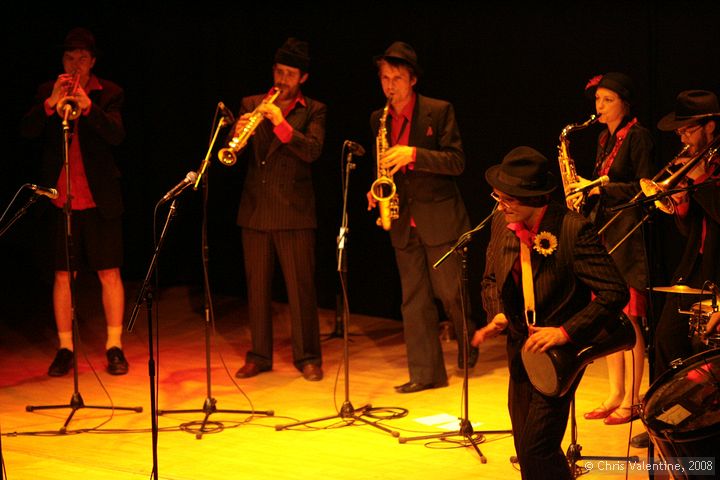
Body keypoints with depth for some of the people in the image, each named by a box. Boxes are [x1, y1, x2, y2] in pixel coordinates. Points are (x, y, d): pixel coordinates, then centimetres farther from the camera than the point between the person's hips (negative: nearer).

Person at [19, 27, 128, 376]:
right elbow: (26, 131, -8)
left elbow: (116, 135, -15)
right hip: (60, 199, 1)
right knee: (62, 276, 5)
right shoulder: (46, 93, 5)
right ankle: (65, 348, 13)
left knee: (110, 274, 1)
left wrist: (87, 105, -31)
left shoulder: (108, 93, 1)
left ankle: (114, 347, 9)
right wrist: (50, 104, -24)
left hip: (100, 199, -1)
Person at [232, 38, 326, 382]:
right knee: (256, 286, 7)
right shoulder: (251, 105, 11)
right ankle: (259, 355, 16)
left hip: (294, 211, -3)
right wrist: (237, 133, -19)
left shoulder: (313, 111, 4)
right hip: (255, 210, 3)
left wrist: (281, 124, -24)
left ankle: (307, 356, 7)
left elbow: (312, 150, -12)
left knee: (301, 286, -2)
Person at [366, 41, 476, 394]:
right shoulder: (378, 119, 9)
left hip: (440, 217, -4)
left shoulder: (439, 111, -6)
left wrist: (413, 154, -23)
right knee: (414, 299, 4)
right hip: (403, 221, 4)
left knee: (450, 292, 1)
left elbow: (456, 162, -12)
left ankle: (468, 344, 28)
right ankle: (425, 372, 7)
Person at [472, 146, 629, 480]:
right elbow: (491, 280, 14)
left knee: (538, 449, -14)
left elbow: (615, 293, -22)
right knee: (525, 450, 13)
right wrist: (498, 315, -5)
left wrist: (565, 332, -25)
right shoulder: (501, 223, -2)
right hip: (520, 349, 7)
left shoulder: (573, 229, -21)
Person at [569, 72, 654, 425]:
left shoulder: (637, 136, -8)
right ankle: (615, 395, 15)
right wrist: (586, 196, 6)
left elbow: (644, 187, -14)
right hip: (602, 231, 8)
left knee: (627, 316, -8)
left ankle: (631, 401, -3)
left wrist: (598, 188, -15)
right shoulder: (605, 139, 17)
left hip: (627, 234, -8)